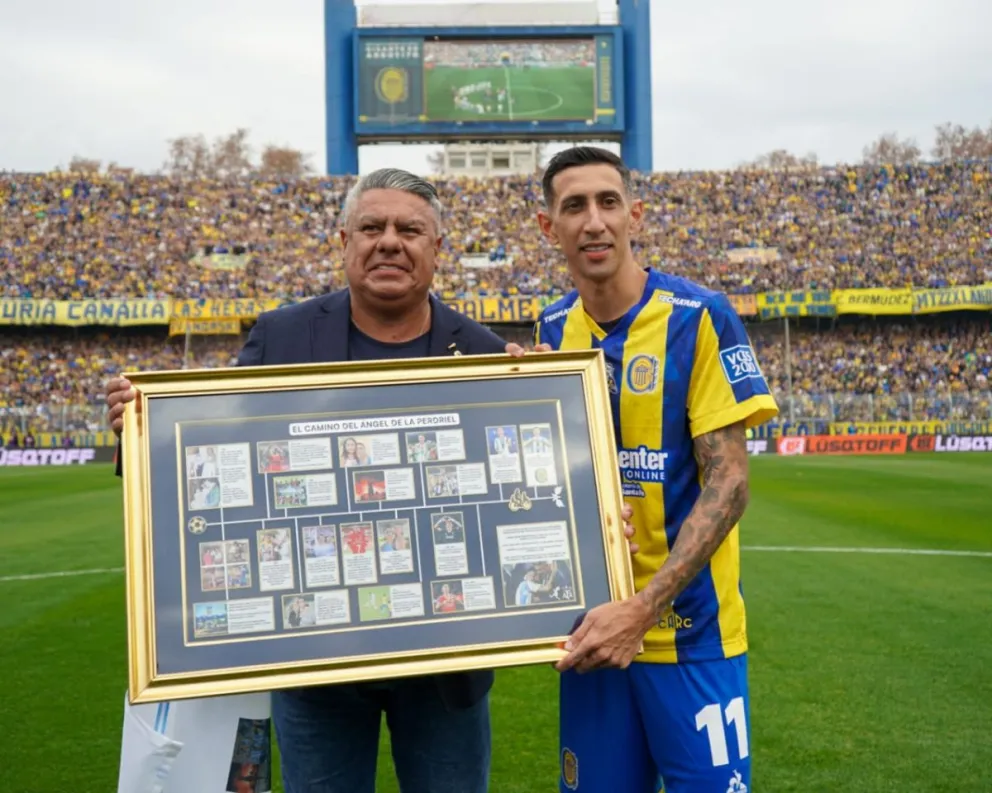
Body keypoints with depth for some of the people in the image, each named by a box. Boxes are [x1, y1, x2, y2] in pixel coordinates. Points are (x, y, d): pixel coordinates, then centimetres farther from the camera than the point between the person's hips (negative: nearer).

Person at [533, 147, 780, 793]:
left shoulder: (699, 318, -11)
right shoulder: (552, 330, 4)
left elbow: (728, 483, -14)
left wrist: (643, 608, -22)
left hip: (689, 628, -4)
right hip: (591, 626, 4)